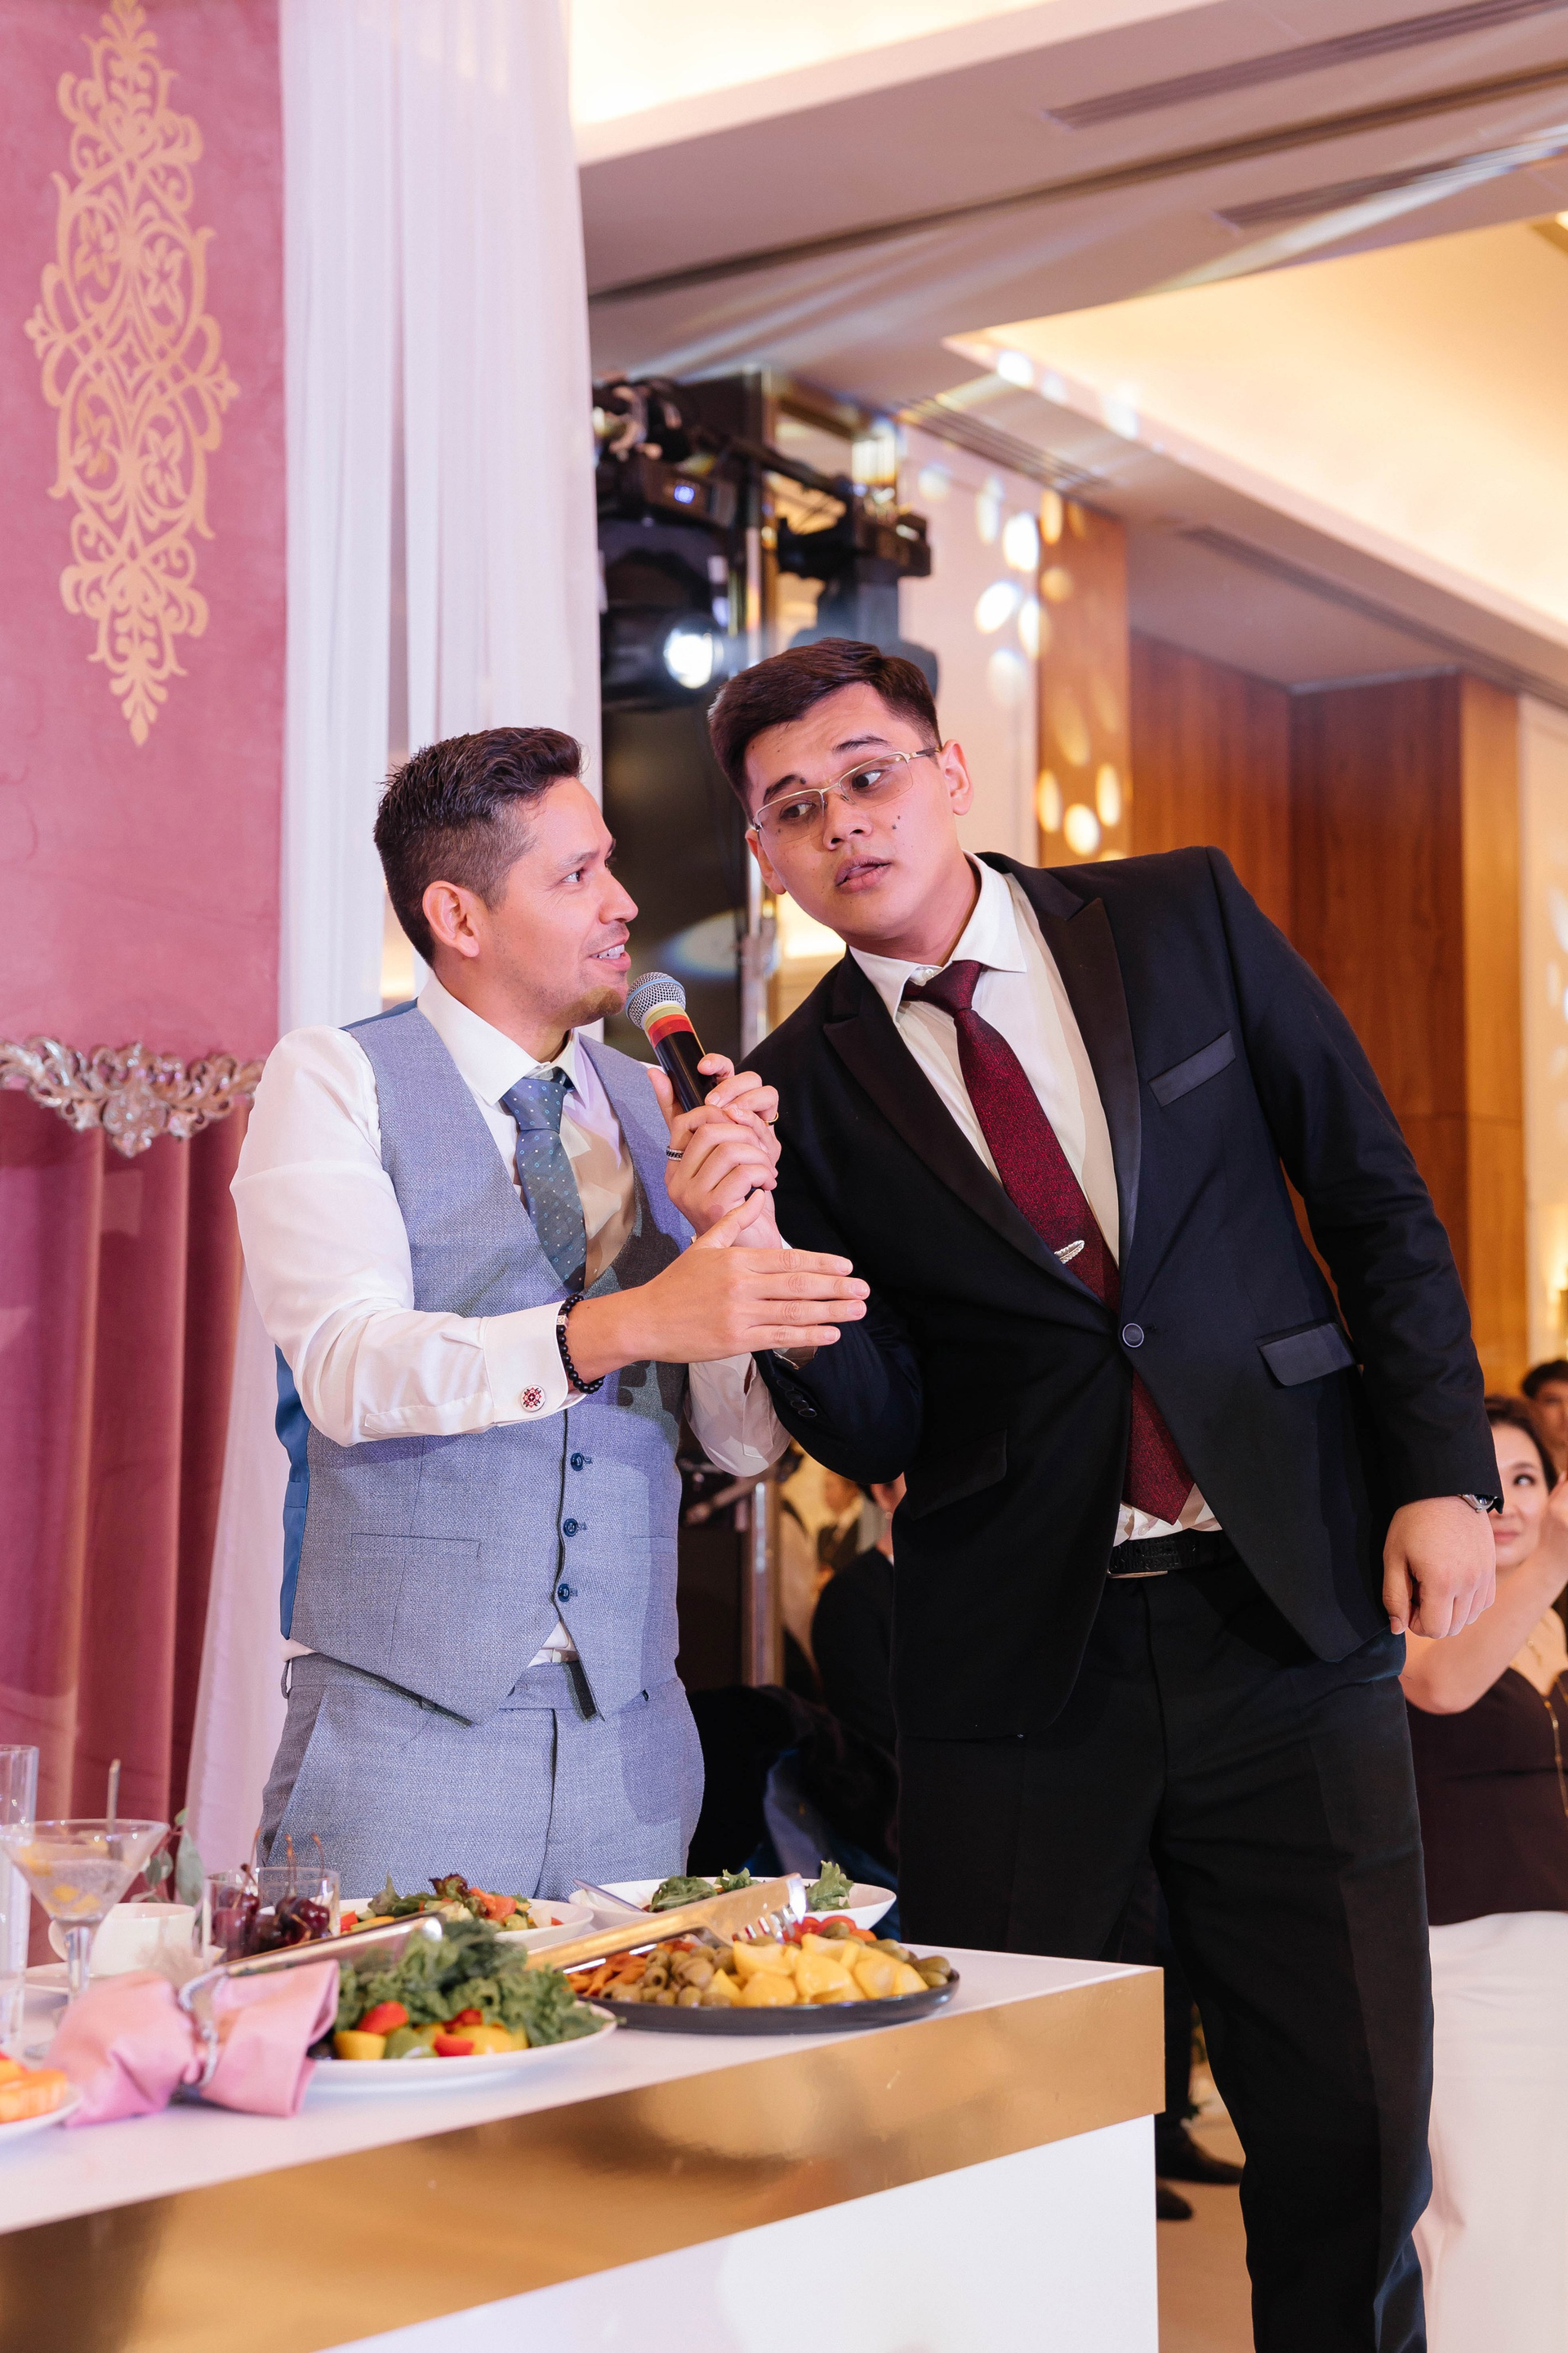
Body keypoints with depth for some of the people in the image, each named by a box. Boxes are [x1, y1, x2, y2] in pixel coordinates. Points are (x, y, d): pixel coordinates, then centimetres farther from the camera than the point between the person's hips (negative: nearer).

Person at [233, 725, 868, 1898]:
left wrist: (737, 1231, -11)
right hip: (404, 1723, -4)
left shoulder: (655, 1108, 10)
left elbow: (748, 1438, 7)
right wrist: (623, 1326, -31)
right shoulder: (333, 1081, -2)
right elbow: (349, 1370, -18)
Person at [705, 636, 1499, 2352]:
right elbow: (878, 1429, 0)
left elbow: (1375, 1191, 7)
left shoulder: (1182, 918, 4)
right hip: (1020, 1657, 0)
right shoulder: (806, 1091, 3)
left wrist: (1442, 1469, -2)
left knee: (1354, 2127, 5)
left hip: (1287, 1612, 1)